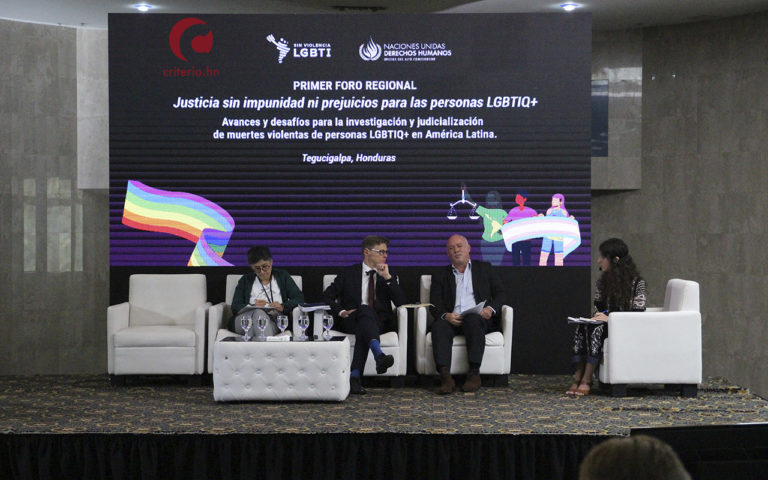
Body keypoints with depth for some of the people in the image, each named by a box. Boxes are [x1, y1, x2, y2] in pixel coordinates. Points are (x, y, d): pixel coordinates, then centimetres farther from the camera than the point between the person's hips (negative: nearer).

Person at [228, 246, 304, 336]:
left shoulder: (282, 276, 23)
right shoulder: (245, 280, 24)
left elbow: (299, 298, 11)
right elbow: (235, 307, 12)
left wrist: (283, 307, -10)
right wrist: (253, 307, -10)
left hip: (273, 322, 0)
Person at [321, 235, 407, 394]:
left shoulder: (390, 276, 18)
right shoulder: (348, 274, 15)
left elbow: (400, 302, 3)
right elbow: (326, 296, 9)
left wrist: (388, 278, -7)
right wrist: (341, 312, -9)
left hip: (379, 322, 1)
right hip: (350, 321, -1)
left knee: (363, 329, -37)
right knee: (365, 310, -38)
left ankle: (355, 376, -49)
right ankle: (379, 355, -62)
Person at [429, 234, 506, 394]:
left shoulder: (484, 268, 23)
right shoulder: (440, 276, 23)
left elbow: (500, 293, 15)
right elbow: (435, 305, 10)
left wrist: (491, 308, -7)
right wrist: (445, 315, -14)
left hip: (479, 319, -1)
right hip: (453, 320, 1)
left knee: (473, 319, -37)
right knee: (439, 326, -33)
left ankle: (474, 374, -37)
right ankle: (445, 377, -44)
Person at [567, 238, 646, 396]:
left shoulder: (637, 282, -7)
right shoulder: (602, 281, 11)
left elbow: (637, 315, -14)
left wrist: (610, 318, -23)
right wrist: (597, 317, -10)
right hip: (606, 325, 5)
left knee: (596, 329, -32)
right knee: (582, 328, -26)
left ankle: (586, 380, -32)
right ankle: (578, 377, -31)